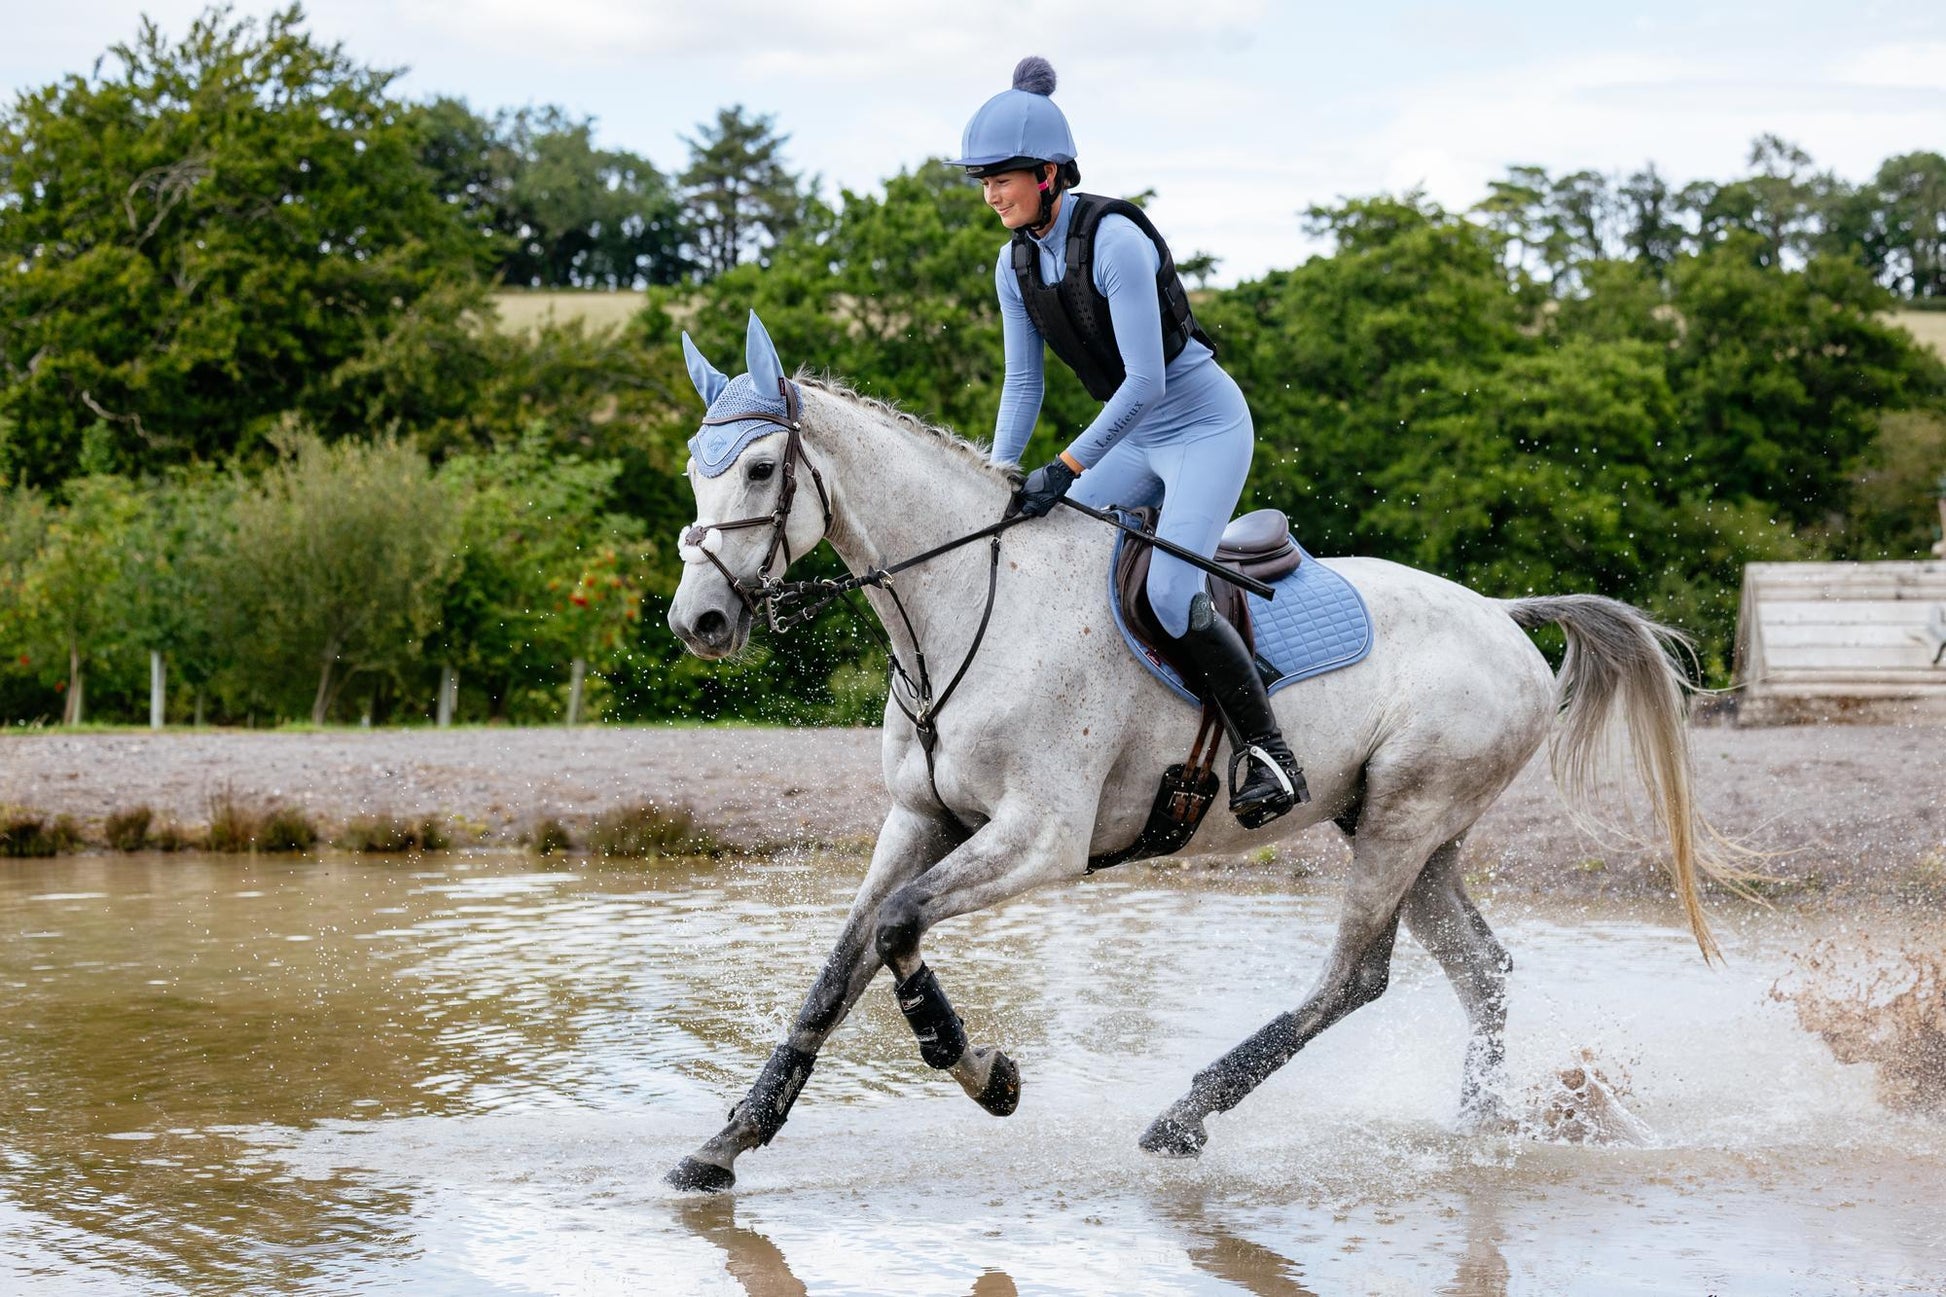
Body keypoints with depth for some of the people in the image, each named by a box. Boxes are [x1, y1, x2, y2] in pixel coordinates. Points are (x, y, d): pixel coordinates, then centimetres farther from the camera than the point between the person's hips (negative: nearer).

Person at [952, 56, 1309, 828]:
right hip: (1136, 438, 8)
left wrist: (1064, 469, -30)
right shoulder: (1016, 263, -1)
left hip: (1206, 425, -8)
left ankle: (1270, 756, -10)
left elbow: (1146, 382, -29)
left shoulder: (1114, 242, -25)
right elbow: (1022, 384, 6)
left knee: (1170, 596, -21)